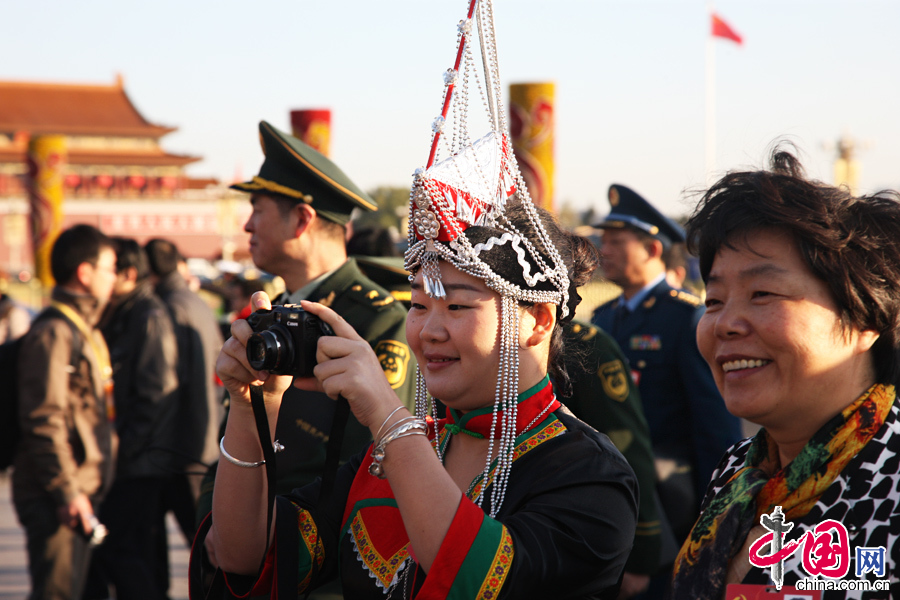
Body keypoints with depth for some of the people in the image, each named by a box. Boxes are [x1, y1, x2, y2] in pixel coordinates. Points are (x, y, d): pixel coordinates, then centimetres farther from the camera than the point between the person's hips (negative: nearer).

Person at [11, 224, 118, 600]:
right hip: (54, 499, -10)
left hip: (82, 492, 10)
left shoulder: (87, 331, 18)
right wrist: (66, 492, -21)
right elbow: (44, 419, -19)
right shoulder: (53, 333, -13)